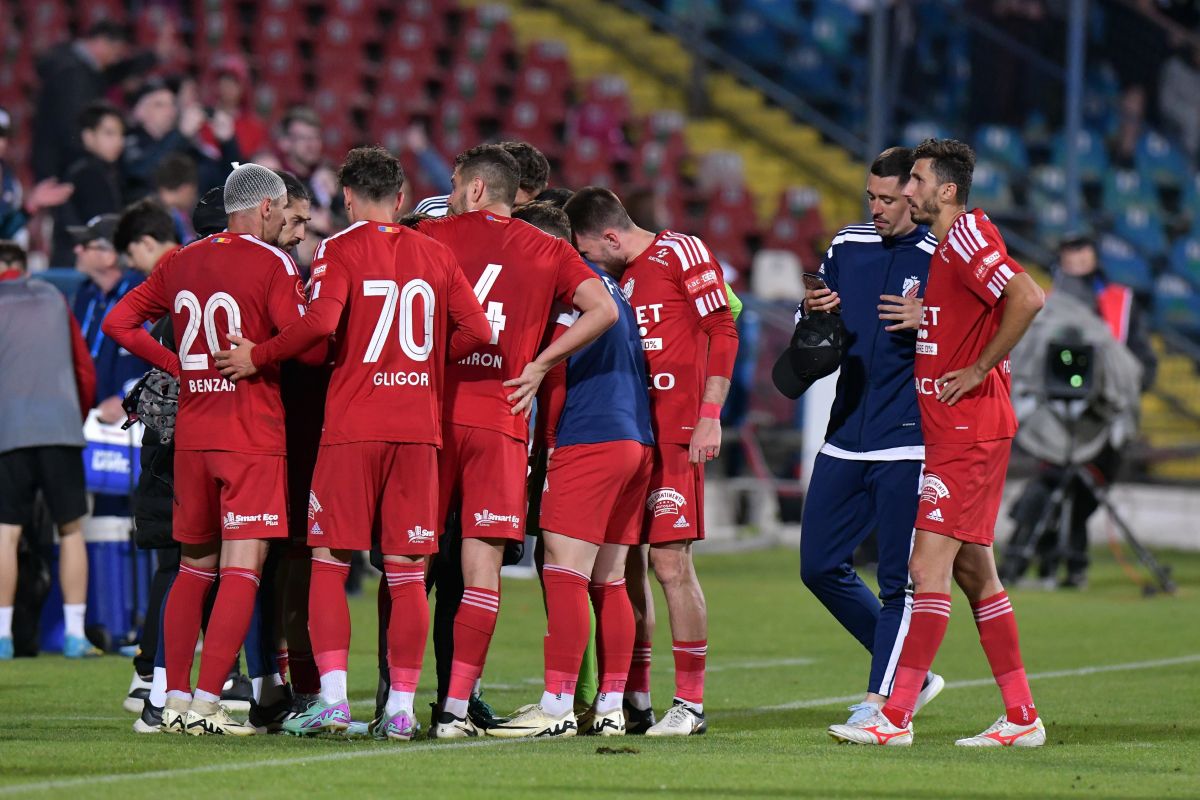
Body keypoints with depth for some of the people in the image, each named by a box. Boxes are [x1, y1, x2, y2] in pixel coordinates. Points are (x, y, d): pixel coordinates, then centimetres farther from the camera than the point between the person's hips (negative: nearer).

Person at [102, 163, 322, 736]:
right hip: (252, 437, -6)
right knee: (242, 571, -6)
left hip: (191, 432, 6)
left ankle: (175, 700, 13)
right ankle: (206, 703, -14)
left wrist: (179, 364, 13)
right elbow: (307, 346, -17)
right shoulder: (273, 264, -8)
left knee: (194, 569, 15)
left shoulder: (183, 263, 11)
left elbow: (118, 323, 14)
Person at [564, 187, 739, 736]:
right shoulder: (618, 276, 17)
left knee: (671, 563, -8)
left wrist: (710, 416, -14)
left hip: (674, 432, -7)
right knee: (623, 564, 7)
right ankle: (634, 702, 14)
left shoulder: (681, 254, -4)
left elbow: (722, 334, -8)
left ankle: (691, 703, -2)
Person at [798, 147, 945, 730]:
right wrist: (810, 311, -2)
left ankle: (879, 702, -1)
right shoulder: (848, 246, 11)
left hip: (908, 443, -7)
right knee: (820, 567, 8)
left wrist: (926, 322, -25)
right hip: (845, 436, 7)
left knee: (898, 581, -6)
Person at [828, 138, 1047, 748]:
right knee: (973, 572, 11)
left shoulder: (969, 236, -13)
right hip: (949, 431, 10)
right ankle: (1022, 716, 14)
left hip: (968, 433, -10)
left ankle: (895, 716, -13)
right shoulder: (941, 247, 16)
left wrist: (979, 370, -20)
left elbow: (1027, 298, -28)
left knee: (928, 567, -11)